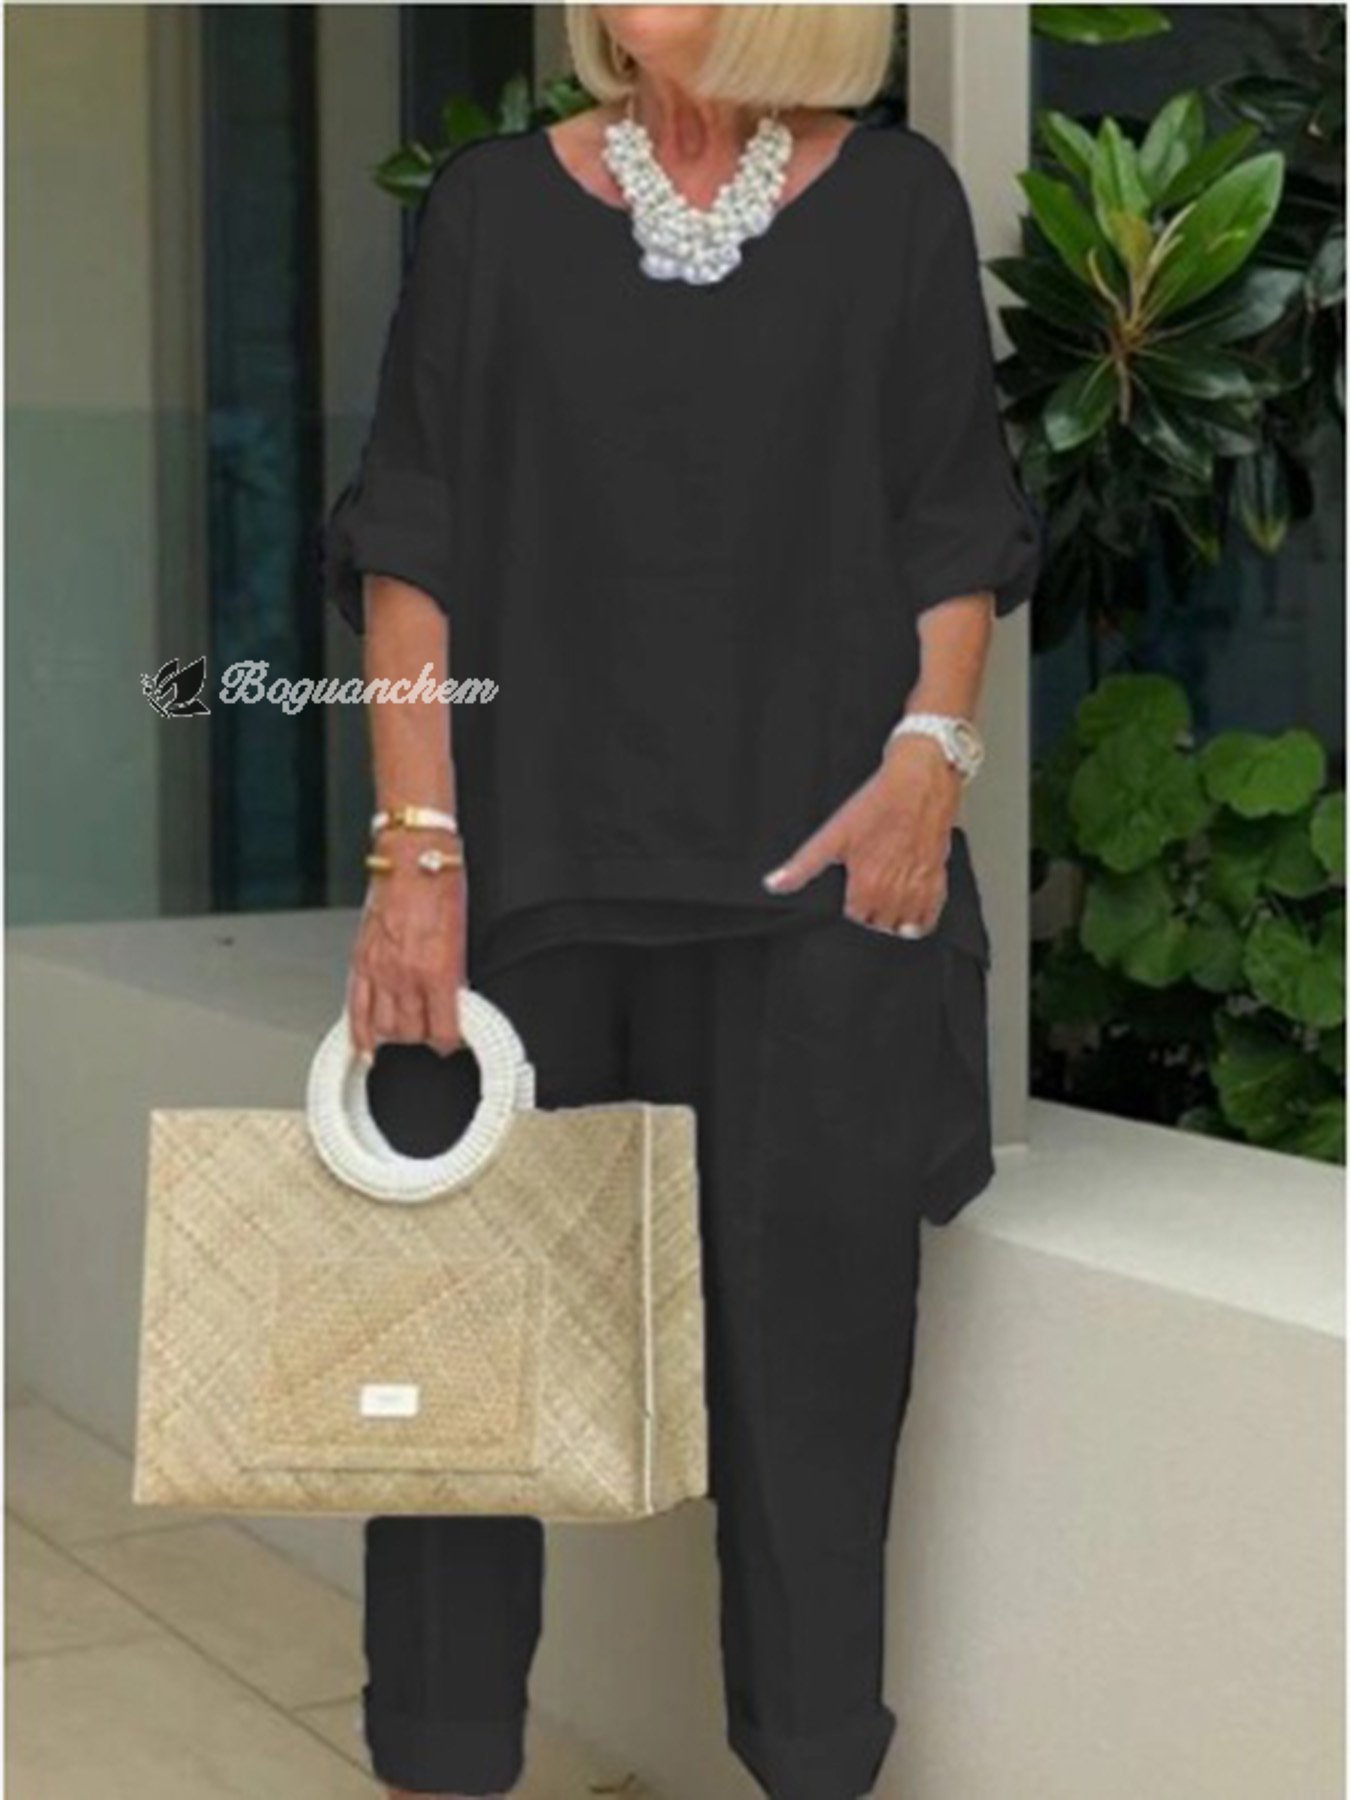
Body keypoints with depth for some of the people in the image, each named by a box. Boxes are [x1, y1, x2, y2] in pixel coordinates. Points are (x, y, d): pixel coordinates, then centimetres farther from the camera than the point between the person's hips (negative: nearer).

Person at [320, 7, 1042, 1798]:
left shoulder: (896, 203, 4)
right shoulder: (495, 204, 4)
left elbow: (957, 531, 8)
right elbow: (413, 543, 1)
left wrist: (932, 747, -7)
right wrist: (418, 843, -6)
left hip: (816, 873, 0)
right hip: (531, 866, 1)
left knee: (812, 1318, 5)